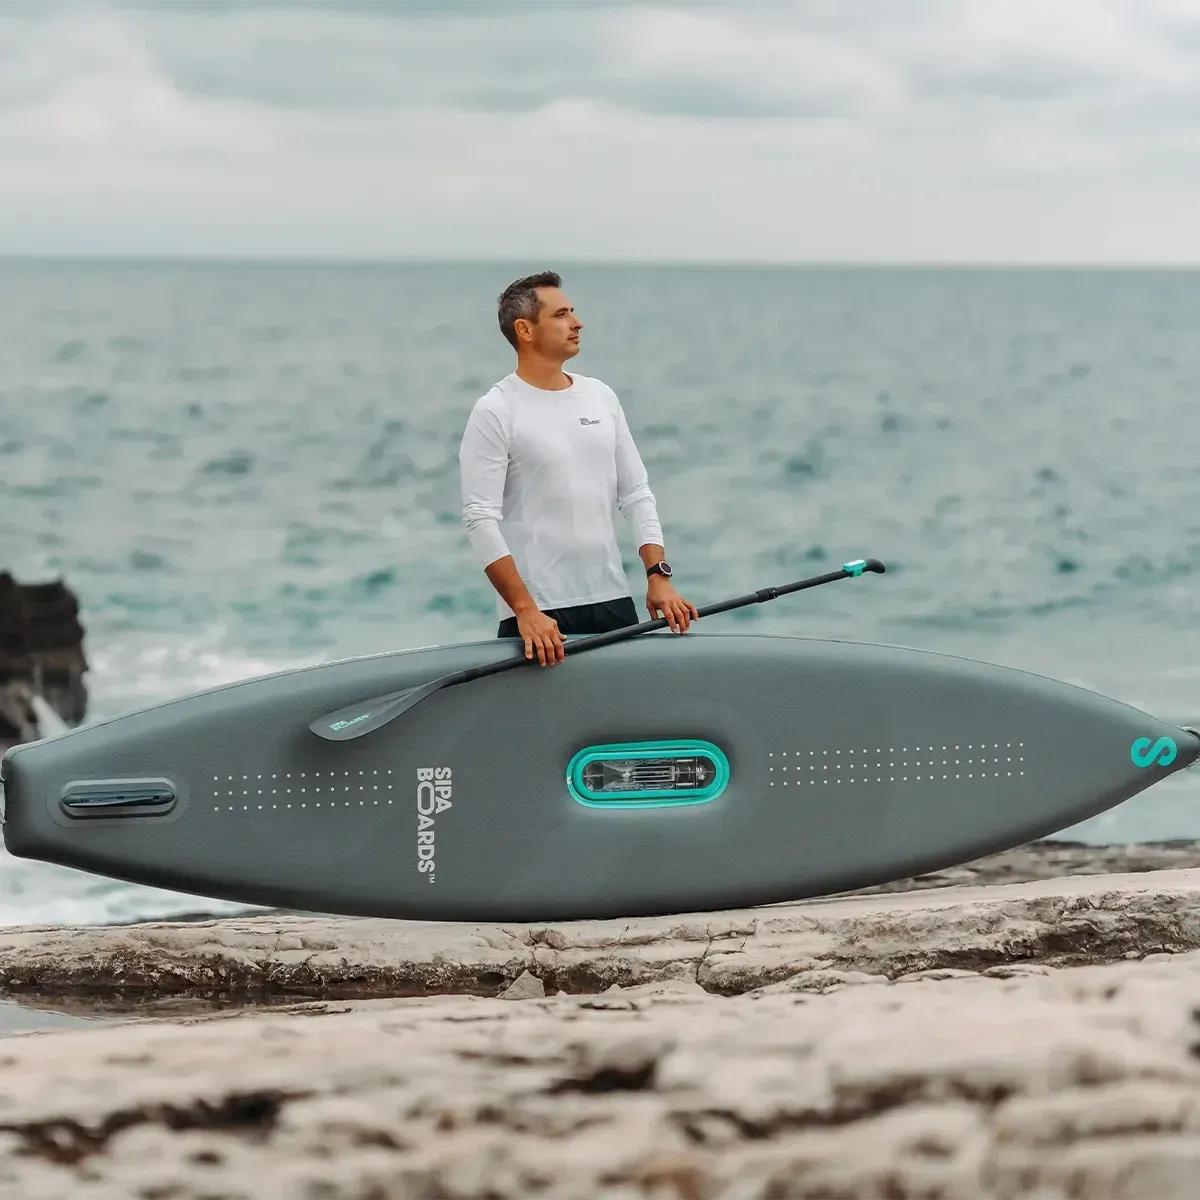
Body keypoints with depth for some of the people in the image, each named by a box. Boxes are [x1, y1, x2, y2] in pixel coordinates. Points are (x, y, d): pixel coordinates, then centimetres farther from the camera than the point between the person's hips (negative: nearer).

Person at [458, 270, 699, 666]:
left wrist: (658, 575, 0)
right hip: (539, 612, -6)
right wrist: (525, 611, -22)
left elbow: (636, 494, 13)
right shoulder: (495, 413, -8)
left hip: (614, 602, 6)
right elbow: (481, 519, -15)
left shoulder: (602, 397, 12)